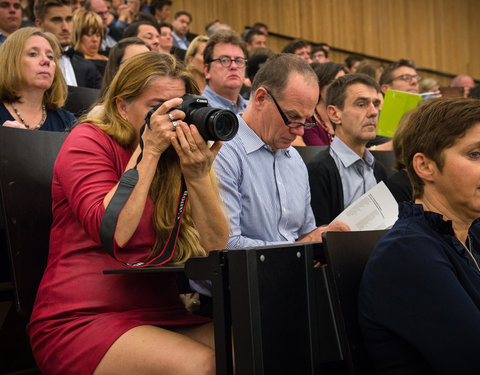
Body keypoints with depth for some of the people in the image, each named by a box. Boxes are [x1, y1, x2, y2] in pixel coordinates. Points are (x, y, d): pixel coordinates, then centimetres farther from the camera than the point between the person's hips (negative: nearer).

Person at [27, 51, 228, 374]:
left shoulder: (179, 157, 12)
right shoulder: (89, 142, 0)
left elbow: (217, 249, 2)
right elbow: (112, 233, -17)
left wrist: (198, 177, -12)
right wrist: (149, 150, -14)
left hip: (161, 317, 5)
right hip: (79, 321, -5)